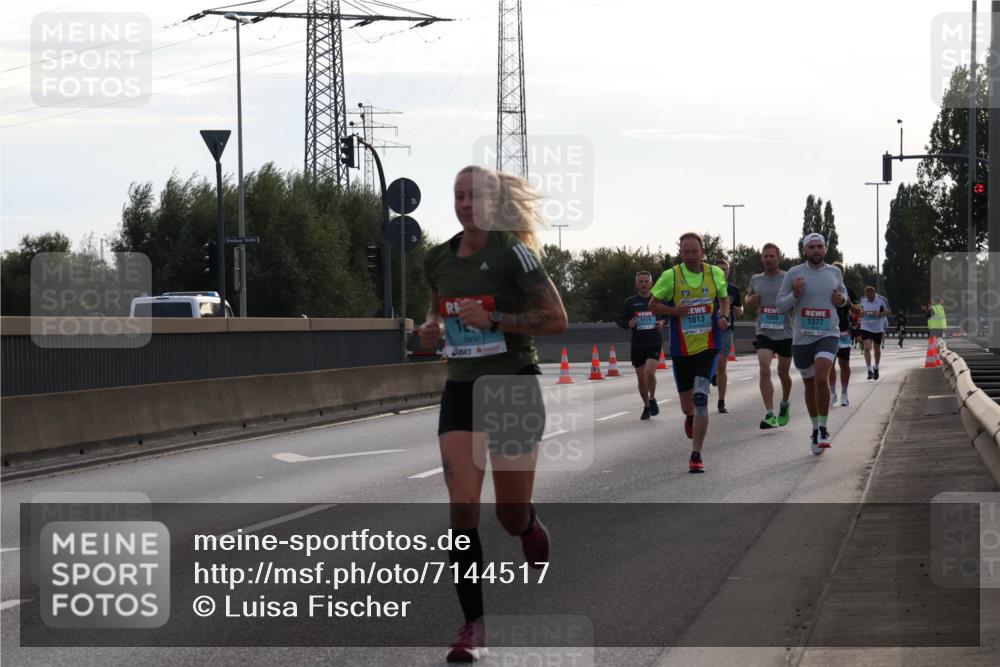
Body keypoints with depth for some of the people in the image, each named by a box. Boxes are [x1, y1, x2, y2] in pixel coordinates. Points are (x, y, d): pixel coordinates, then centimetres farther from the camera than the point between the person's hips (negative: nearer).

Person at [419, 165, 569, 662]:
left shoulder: (512, 251, -10)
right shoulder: (437, 259, 5)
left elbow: (557, 319, -12)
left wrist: (494, 319, -20)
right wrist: (433, 329, -1)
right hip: (461, 391, 4)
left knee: (513, 517, 3)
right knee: (463, 509, -10)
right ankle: (473, 627, -5)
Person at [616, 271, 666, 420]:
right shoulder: (630, 302, 4)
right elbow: (620, 320, 8)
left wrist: (663, 322, -6)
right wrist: (628, 324, -13)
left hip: (655, 342, -2)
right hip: (637, 344, 2)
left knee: (650, 372, -22)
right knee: (641, 379, 7)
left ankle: (652, 399, 3)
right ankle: (646, 406, 26)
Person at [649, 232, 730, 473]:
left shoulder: (715, 273, 1)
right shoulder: (670, 277, -5)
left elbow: (724, 298, 18)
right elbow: (653, 305, 3)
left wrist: (724, 317, -2)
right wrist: (675, 310, -16)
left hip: (708, 346, -1)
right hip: (681, 348, 1)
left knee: (700, 398, -18)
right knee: (687, 405, 10)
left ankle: (696, 456, -12)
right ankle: (691, 417, 52)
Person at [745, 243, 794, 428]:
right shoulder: (756, 279, 7)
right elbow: (748, 297, 24)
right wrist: (750, 300, 0)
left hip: (785, 333, -1)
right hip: (764, 333, 1)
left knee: (783, 373, 12)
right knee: (764, 369, -17)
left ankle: (784, 405, 41)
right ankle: (770, 415, -19)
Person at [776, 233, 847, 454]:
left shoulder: (834, 273, 7)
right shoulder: (794, 273, 0)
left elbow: (843, 293, 26)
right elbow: (781, 305, 2)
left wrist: (841, 299, 2)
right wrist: (795, 294, -17)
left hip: (828, 335, -1)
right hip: (802, 337, 1)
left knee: (821, 379, -22)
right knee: (809, 385, 11)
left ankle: (823, 429, -8)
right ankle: (815, 429, 30)